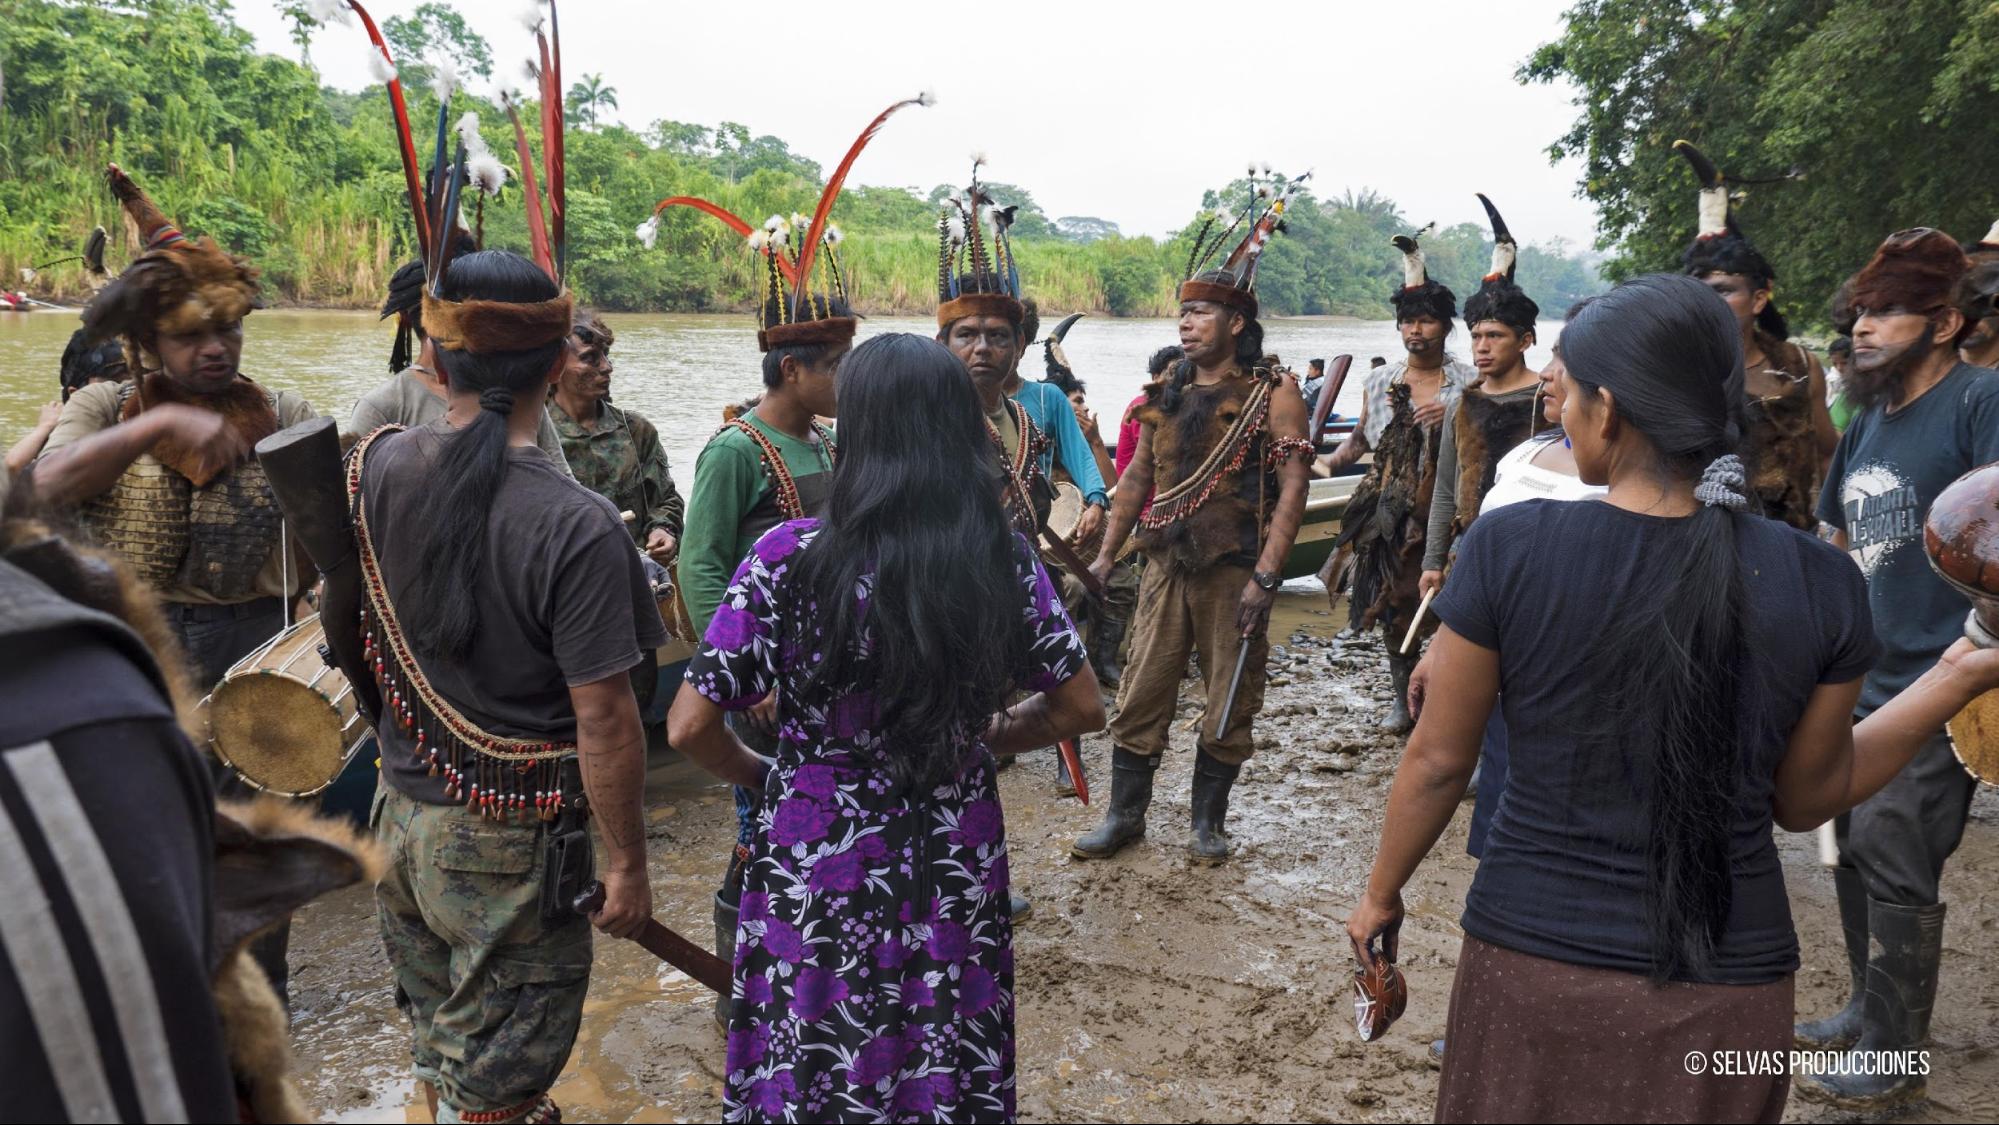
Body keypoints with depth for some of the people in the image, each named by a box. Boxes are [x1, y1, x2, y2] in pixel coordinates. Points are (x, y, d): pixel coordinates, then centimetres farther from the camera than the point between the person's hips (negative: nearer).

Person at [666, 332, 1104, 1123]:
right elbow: (1080, 708, 0)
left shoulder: (793, 556, -18)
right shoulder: (1005, 559, -9)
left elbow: (691, 726, -16)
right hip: (955, 872, 3)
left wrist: (759, 775, 4)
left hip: (819, 875, -2)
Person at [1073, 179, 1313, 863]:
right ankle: (1125, 814, 21)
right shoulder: (1164, 397, 10)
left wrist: (1265, 577, -19)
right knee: (1140, 695, 7)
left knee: (1228, 703, 6)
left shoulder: (1272, 396, -5)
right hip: (1166, 565, 4)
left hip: (1234, 570, -4)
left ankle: (1208, 822, 22)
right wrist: (1106, 555, 12)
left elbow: (1291, 490, -11)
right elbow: (1137, 478, 17)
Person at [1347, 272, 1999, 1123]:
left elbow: (1437, 762, -7)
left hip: (1535, 964, -2)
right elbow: (1808, 797, 2)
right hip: (1731, 981, 2)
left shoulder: (1508, 546, -16)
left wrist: (1381, 896, 9)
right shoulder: (1820, 580, -10)